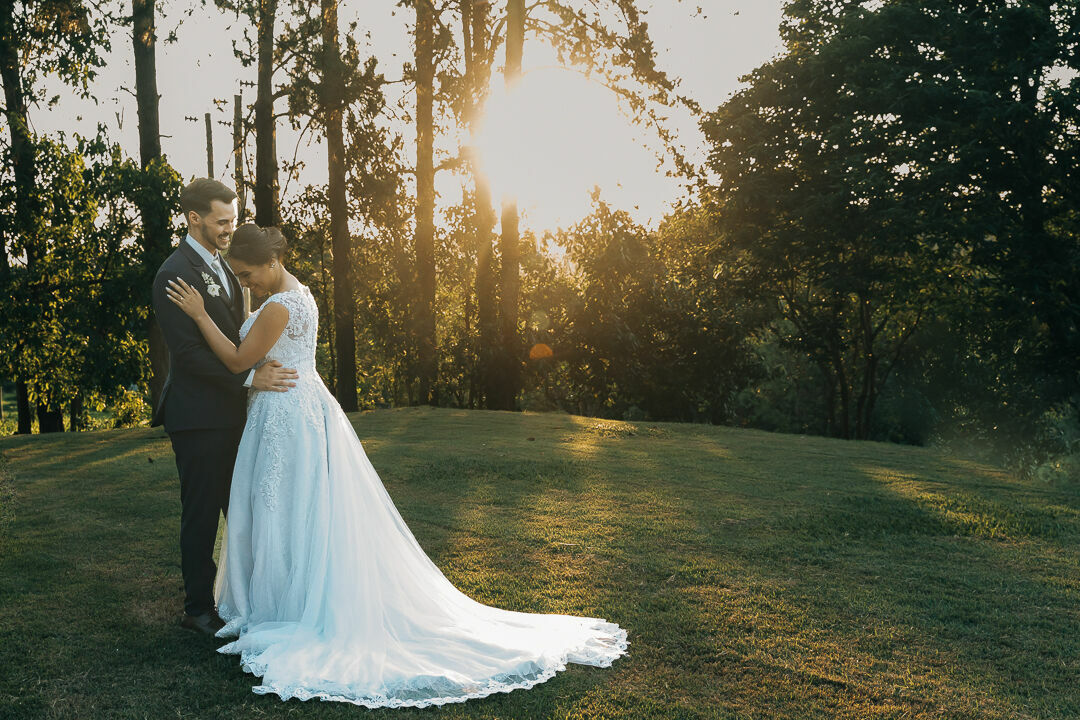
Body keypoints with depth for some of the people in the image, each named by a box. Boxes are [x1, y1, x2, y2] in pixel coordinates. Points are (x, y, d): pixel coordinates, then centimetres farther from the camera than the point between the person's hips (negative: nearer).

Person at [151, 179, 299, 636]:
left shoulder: (220, 265, 14)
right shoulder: (175, 275, -15)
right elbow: (188, 352, -21)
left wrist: (261, 371, 15)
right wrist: (250, 378, -23)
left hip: (231, 412, 9)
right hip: (199, 416, -9)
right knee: (202, 513, 3)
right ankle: (198, 608, 17)